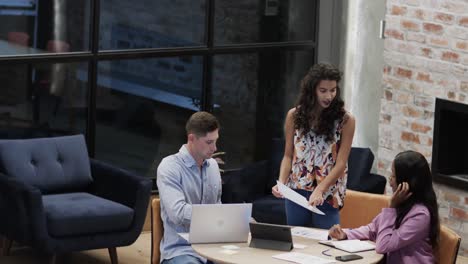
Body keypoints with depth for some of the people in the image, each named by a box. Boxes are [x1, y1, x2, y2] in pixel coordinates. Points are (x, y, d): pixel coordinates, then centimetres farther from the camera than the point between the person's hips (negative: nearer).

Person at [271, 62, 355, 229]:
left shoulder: (345, 120, -6)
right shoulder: (294, 116, 3)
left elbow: (341, 163, -9)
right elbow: (288, 155, 6)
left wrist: (319, 190, -20)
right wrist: (281, 182, -11)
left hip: (328, 195, -2)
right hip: (296, 191, 2)